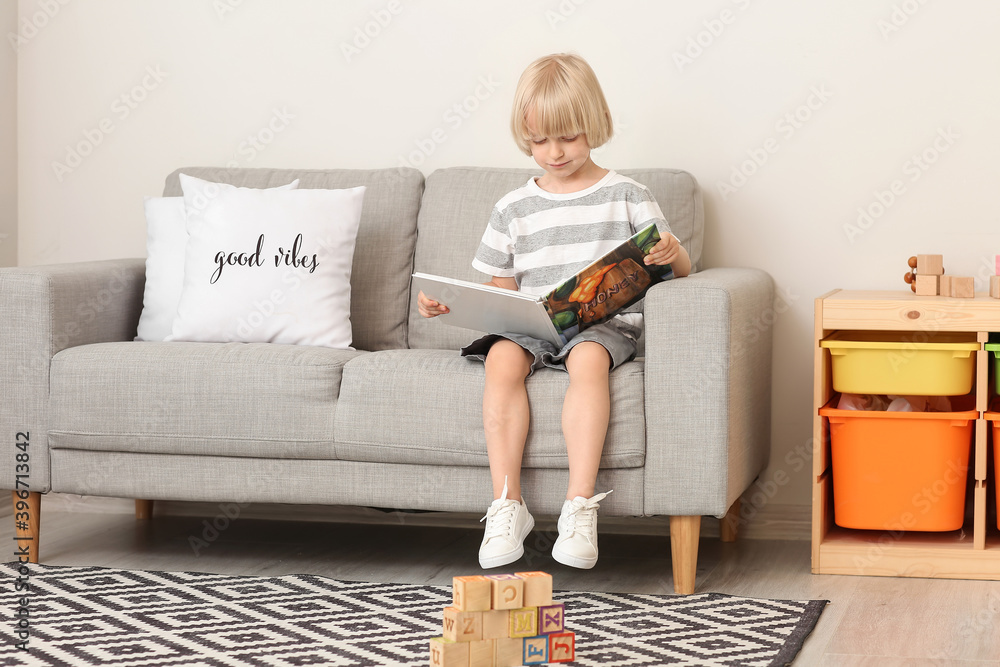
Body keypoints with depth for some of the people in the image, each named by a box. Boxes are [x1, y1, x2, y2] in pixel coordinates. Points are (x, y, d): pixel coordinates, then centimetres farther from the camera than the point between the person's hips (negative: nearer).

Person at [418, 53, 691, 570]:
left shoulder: (626, 196, 9)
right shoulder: (514, 209, 16)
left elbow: (679, 268, 6)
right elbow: (502, 289, 19)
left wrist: (671, 253, -18)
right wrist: (451, 304, 1)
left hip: (606, 323, -2)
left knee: (587, 358, -38)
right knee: (502, 358, -32)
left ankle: (580, 506, -40)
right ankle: (506, 505, -32)